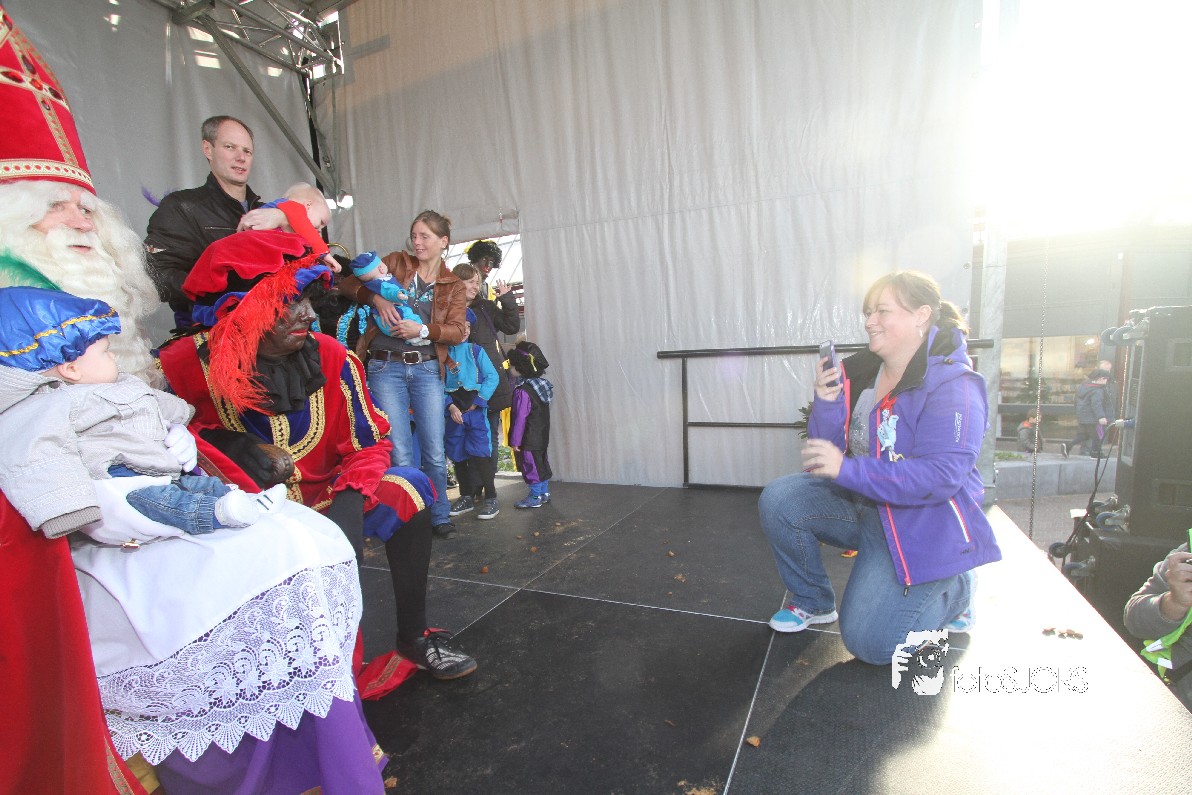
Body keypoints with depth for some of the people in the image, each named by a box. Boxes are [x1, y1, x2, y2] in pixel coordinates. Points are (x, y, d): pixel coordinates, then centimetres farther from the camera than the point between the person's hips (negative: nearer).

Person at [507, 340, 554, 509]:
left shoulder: (522, 392, -22)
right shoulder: (540, 384, 6)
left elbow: (520, 419, -21)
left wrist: (515, 441, -14)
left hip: (529, 440, -9)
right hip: (542, 436, 9)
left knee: (531, 465, 1)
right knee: (541, 462, 17)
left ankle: (535, 497, 10)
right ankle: (544, 492, 28)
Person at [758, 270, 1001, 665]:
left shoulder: (951, 386, -19)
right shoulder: (860, 372, -1)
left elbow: (941, 477, -28)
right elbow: (826, 452, -2)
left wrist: (847, 470, -33)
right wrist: (827, 403, -21)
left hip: (923, 524, -6)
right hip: (862, 502, 6)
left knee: (870, 643, -10)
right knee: (778, 501, -16)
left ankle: (953, 589, 20)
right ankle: (812, 602, 8)